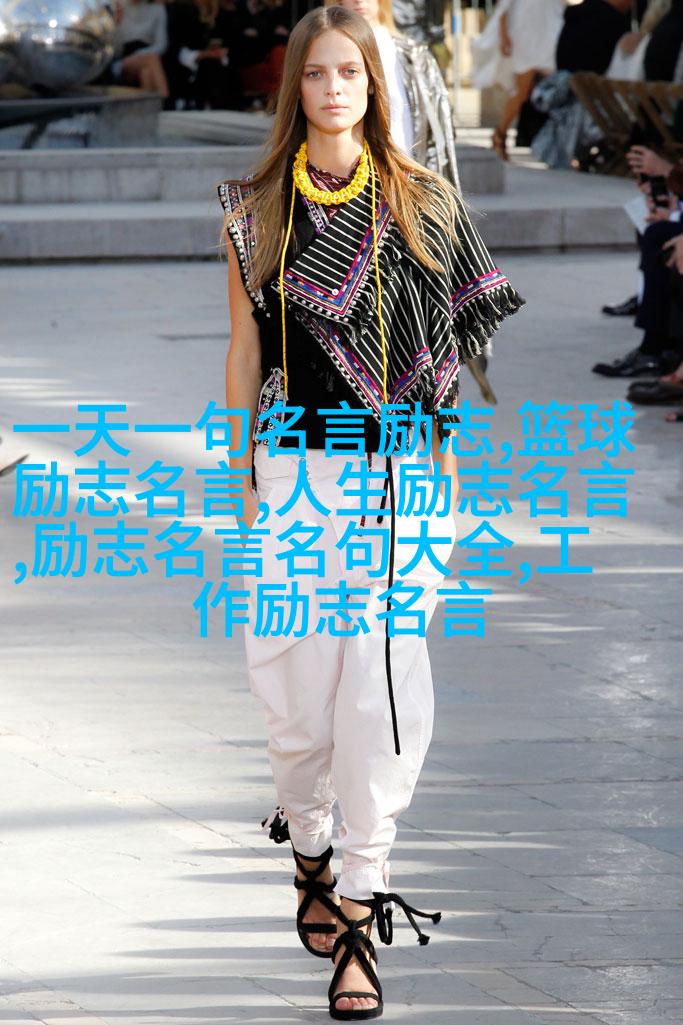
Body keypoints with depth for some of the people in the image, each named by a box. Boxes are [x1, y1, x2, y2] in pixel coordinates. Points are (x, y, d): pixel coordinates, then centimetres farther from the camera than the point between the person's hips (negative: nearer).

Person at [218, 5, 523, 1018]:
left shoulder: (421, 202, 5)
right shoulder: (257, 209, 6)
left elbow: (447, 344, 7)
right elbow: (244, 347, 8)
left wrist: (445, 472, 4)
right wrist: (243, 478, 6)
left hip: (397, 474, -1)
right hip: (293, 469, 1)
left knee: (384, 681, -9)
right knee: (296, 675, 3)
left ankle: (360, 906, -7)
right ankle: (309, 849, 30)